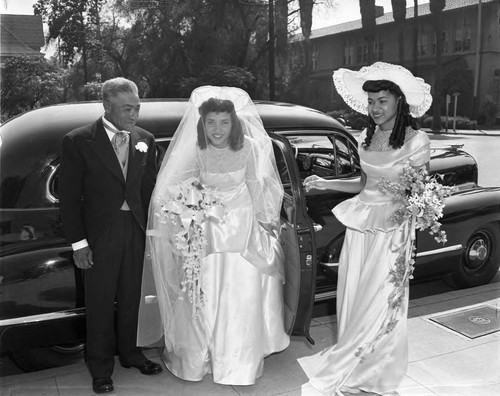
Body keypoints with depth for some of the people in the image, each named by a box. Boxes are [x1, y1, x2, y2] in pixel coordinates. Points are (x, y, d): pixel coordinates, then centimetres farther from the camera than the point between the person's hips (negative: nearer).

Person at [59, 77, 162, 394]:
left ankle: (130, 353, 36)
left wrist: (150, 229, 1)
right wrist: (78, 243, -8)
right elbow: (69, 196, -6)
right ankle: (101, 368, 27)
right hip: (100, 234, -3)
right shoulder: (79, 141, -8)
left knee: (131, 297, 15)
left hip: (136, 230, 3)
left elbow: (150, 189, 8)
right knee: (100, 302, 9)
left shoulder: (145, 140, 3)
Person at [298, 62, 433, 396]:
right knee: (353, 302, 13)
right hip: (359, 223, 6)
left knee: (377, 306, 2)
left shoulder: (416, 140, -10)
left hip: (391, 229, -6)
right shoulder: (367, 137, 8)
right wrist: (325, 184, 7)